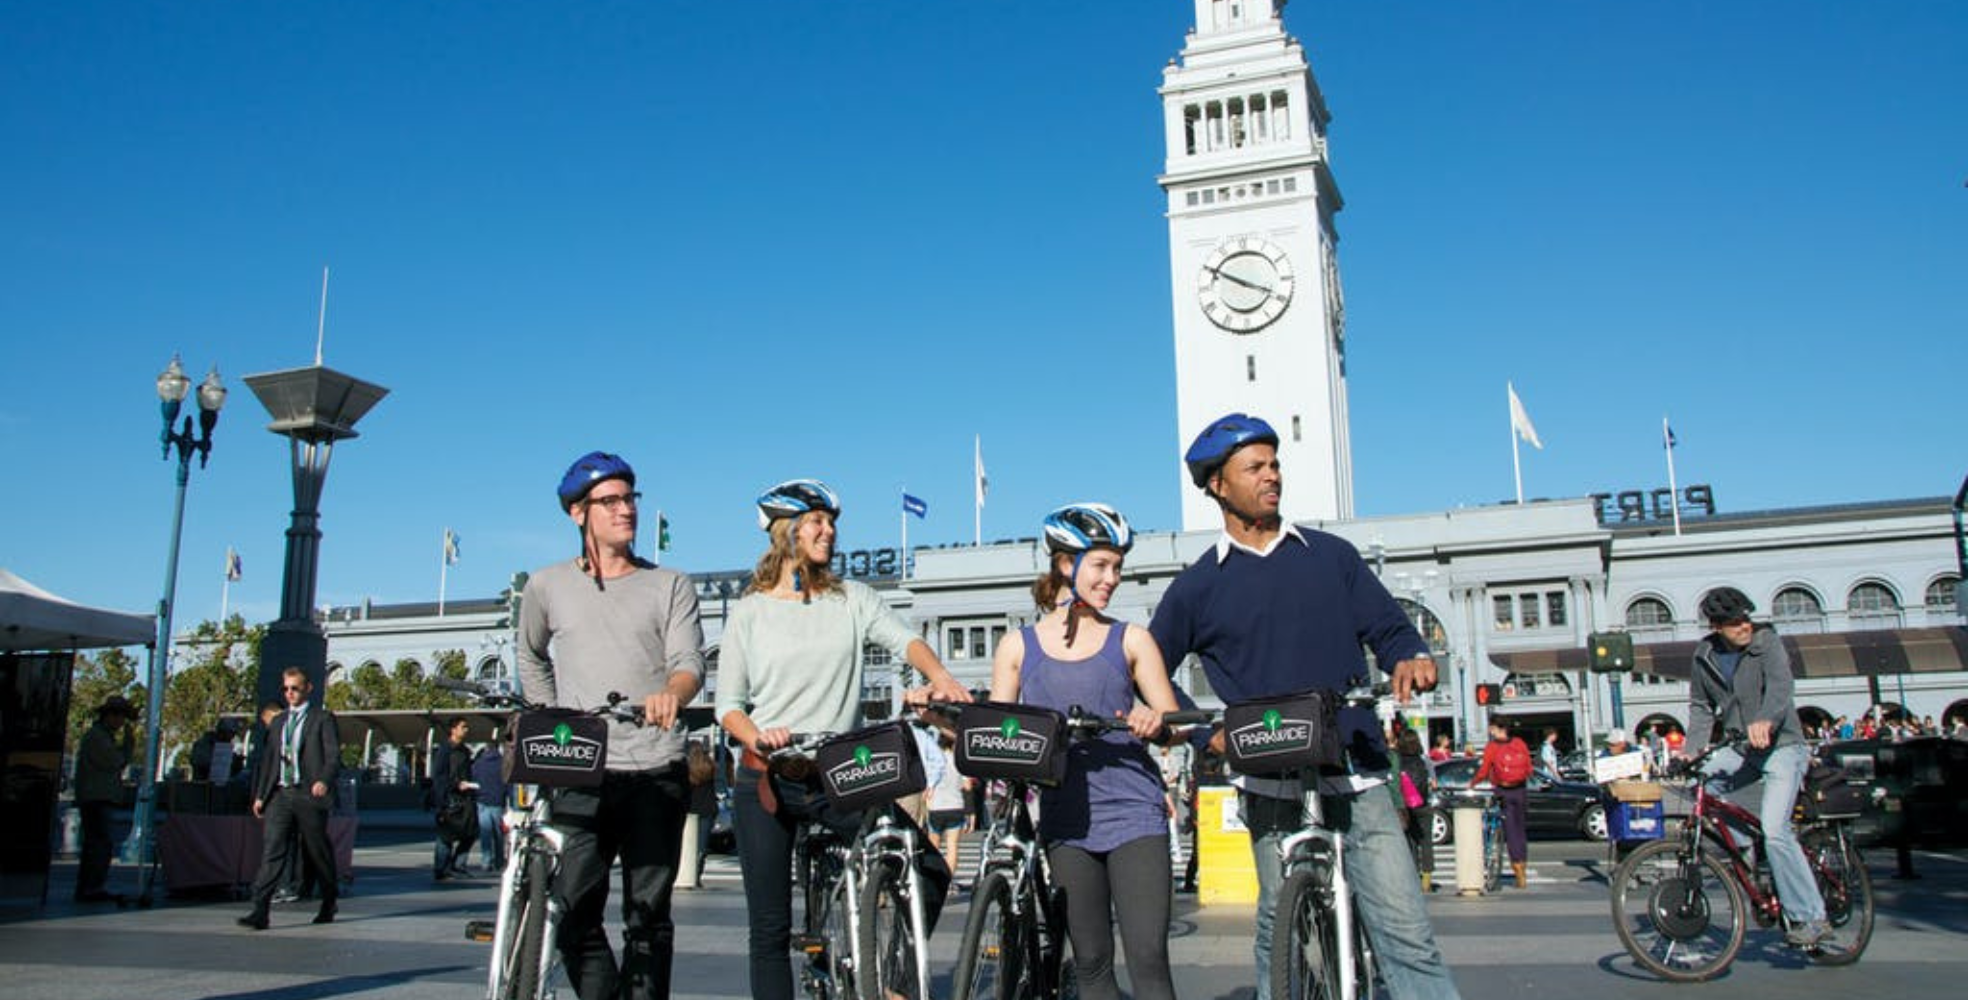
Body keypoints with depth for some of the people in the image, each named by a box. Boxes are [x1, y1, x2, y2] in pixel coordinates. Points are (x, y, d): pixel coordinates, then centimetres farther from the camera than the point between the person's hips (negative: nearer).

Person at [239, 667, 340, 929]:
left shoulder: (322, 719, 1)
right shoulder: (278, 722, 18)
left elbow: (333, 755, -8)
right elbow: (268, 760, 21)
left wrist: (324, 780, -26)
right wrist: (259, 794, 14)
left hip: (309, 794, -4)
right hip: (280, 794, 4)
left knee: (318, 852, 5)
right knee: (273, 850, -8)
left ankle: (328, 905, 22)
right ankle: (260, 911, -12)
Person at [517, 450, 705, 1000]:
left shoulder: (670, 585, 6)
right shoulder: (547, 586, 10)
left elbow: (690, 662, -6)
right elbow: (531, 658, 26)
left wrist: (672, 693, -29)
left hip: (656, 773, -1)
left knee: (648, 916, 3)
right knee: (575, 914, -5)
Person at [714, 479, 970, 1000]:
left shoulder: (852, 598, 7)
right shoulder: (749, 611, 5)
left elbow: (902, 638, -8)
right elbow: (728, 703, 4)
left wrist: (940, 678, -29)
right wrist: (757, 736, -17)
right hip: (766, 778, -1)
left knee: (930, 871, -13)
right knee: (770, 929, 3)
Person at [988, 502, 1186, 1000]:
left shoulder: (1130, 639, 8)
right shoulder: (1019, 645, 8)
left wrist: (1155, 723, -19)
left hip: (1133, 812, -1)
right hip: (1066, 820, 1)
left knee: (1149, 960, -9)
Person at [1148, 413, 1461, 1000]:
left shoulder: (1330, 555, 13)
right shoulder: (1197, 587, 9)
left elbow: (1387, 626, 12)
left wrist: (1411, 657, -11)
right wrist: (1209, 731, 1)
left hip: (1357, 775, 1)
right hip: (1271, 784, -1)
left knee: (1406, 930, -5)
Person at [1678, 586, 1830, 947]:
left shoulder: (1766, 641, -12)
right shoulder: (1704, 655, 2)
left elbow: (1780, 685, -30)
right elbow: (1701, 707, 8)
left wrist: (1764, 720, -50)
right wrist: (1690, 750, -7)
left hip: (1782, 746, -6)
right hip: (1741, 749, 6)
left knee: (1773, 831, -18)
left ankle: (1810, 917, -6)